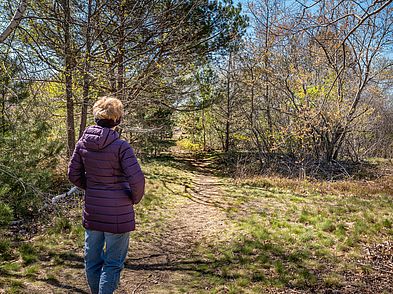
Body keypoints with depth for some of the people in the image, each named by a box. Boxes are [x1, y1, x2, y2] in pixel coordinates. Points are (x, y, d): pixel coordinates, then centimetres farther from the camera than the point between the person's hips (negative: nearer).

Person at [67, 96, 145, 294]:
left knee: (92, 257, 21)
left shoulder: (83, 142, -3)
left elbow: (73, 174, 4)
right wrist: (135, 198, -3)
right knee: (113, 263, 9)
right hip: (118, 211, -5)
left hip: (92, 209, 6)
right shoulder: (120, 146, -19)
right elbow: (137, 179, -22)